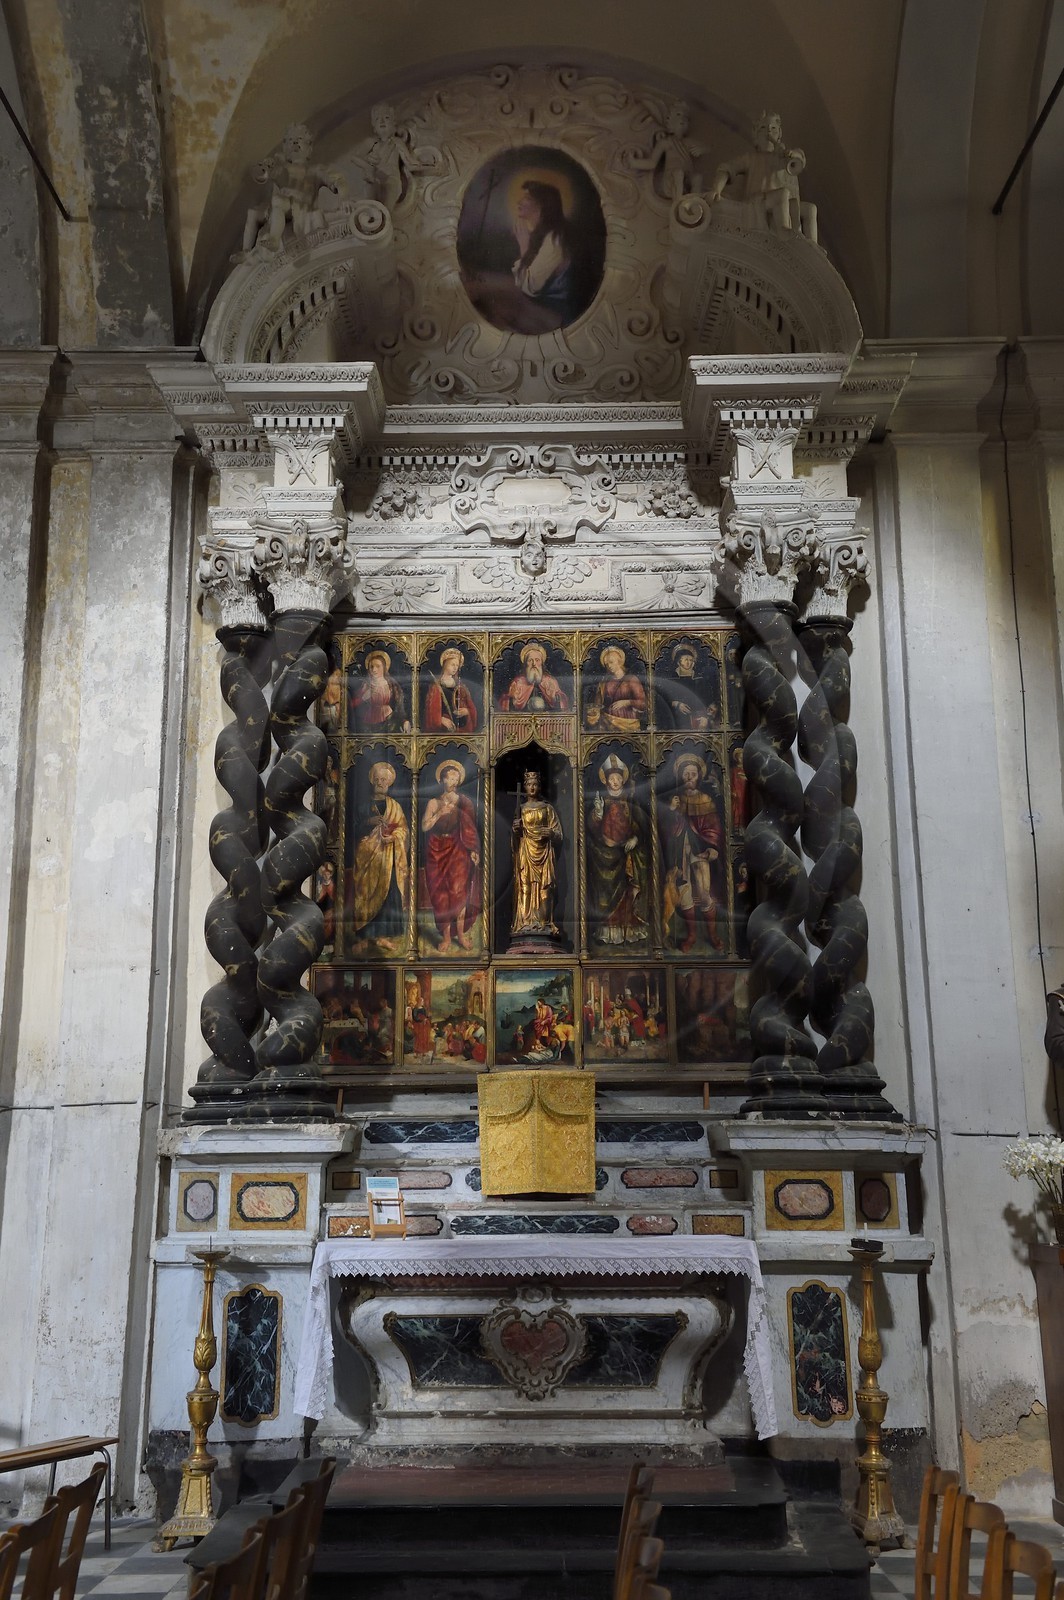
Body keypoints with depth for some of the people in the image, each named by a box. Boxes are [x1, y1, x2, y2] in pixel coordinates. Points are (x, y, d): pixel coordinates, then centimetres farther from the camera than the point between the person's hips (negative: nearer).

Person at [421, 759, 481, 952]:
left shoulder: (463, 802, 4)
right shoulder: (434, 802, 6)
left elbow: (470, 828, 2)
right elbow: (424, 826, -2)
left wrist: (474, 850, -5)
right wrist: (440, 813, -13)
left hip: (457, 849, -1)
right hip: (437, 850, 1)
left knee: (458, 890, -9)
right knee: (441, 893, -1)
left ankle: (461, 932, 2)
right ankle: (446, 936, 4)